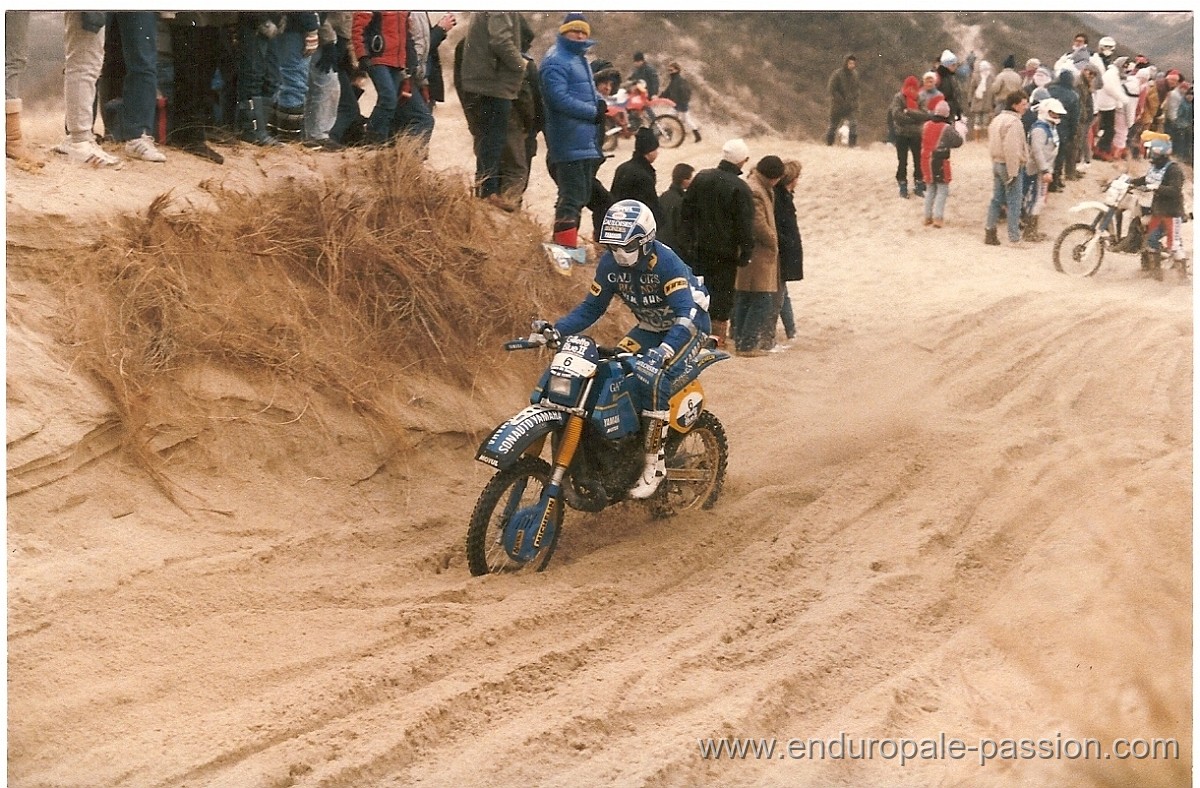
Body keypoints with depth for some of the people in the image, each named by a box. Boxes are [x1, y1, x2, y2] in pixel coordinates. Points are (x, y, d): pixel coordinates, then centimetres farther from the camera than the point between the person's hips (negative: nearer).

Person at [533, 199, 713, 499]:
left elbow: (687, 314, -38)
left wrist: (664, 350, -55)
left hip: (688, 326, -7)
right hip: (651, 328, 7)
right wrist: (555, 329, -20)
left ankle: (654, 463, -23)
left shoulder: (664, 262, -30)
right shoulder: (609, 264, -9)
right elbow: (591, 307, -2)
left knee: (653, 379, -31)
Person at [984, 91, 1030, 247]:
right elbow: (1011, 149, -24)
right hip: (1010, 165, -9)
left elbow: (992, 145, 16)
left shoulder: (997, 119, 13)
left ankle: (989, 233, 16)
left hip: (997, 163, 9)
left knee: (996, 199, 13)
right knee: (1014, 202, -4)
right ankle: (1014, 238, -2)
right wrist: (1013, 173, -22)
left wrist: (996, 163, 17)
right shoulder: (1014, 122, -18)